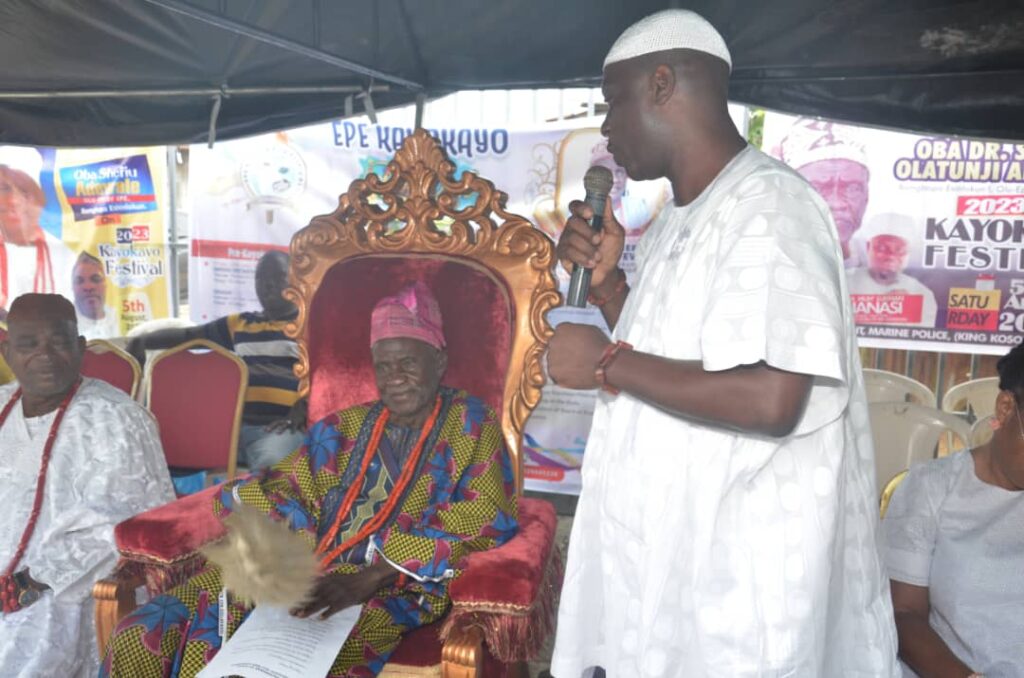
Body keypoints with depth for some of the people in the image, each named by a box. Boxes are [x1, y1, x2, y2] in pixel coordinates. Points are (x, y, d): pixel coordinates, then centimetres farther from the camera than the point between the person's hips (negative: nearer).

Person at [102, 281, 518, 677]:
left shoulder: (471, 425, 6)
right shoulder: (340, 430, 19)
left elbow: (483, 519, -8)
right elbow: (281, 492, 12)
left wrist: (367, 579, -17)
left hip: (396, 593, -4)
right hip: (305, 577, 5)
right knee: (140, 638, -13)